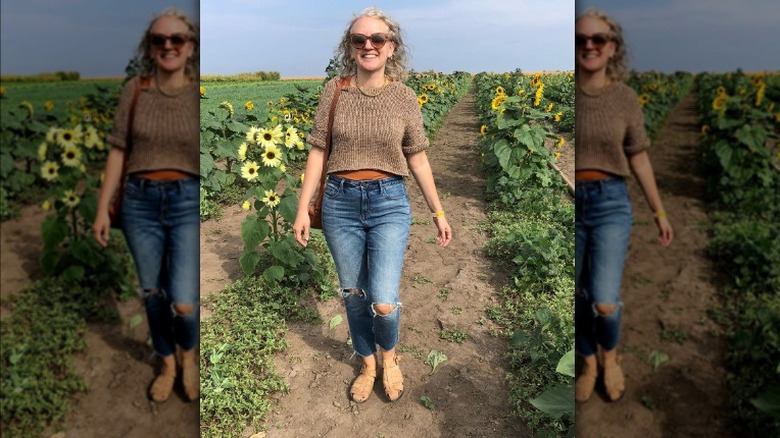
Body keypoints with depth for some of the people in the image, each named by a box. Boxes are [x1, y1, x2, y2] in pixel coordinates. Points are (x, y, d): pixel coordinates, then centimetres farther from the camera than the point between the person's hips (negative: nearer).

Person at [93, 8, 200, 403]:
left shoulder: (200, 94, -4)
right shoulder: (134, 90, 1)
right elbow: (118, 150, 5)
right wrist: (103, 208, 4)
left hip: (189, 202, -2)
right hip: (140, 202, 3)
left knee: (184, 304, -11)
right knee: (153, 294, 14)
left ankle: (188, 354, 24)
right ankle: (168, 364, 38)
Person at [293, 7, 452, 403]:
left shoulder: (405, 97, -1)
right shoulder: (334, 90, 0)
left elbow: (417, 160, 5)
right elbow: (318, 151, 1)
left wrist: (438, 211, 7)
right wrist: (303, 208, -2)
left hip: (389, 202, -1)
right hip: (340, 202, 2)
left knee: (383, 303, -9)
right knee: (353, 295, 13)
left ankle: (389, 355, 26)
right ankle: (368, 365, 38)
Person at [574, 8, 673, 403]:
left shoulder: (625, 98, -1)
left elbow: (639, 158, 8)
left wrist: (659, 212, 12)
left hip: (611, 202, 0)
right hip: (568, 202, 1)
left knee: (605, 304, -9)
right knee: (576, 299, 11)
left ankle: (609, 354, 26)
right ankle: (589, 362, 39)